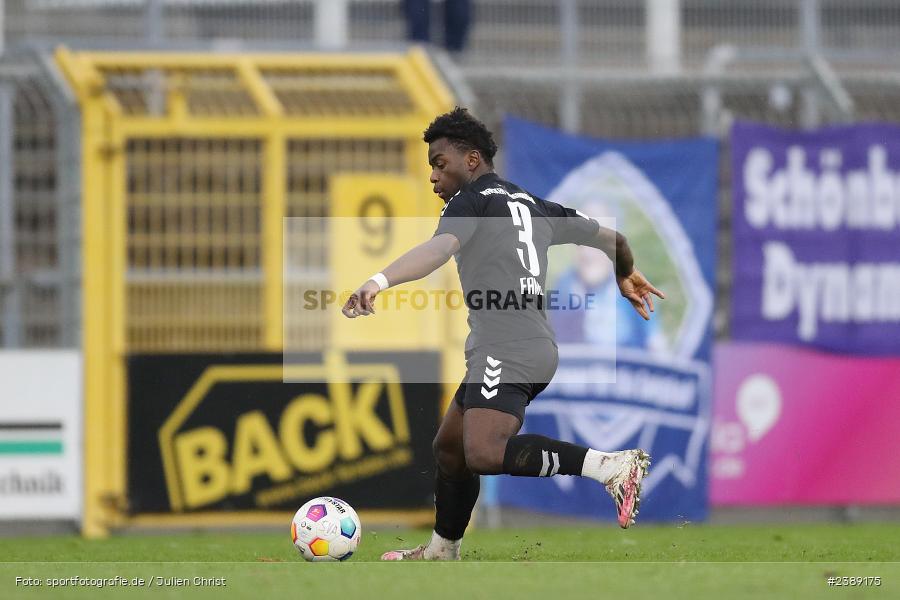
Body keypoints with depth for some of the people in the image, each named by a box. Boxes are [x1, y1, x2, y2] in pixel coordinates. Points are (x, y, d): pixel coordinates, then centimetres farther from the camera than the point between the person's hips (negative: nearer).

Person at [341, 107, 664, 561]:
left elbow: (440, 248, -22)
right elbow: (609, 237, 32)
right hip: (538, 345, 10)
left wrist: (380, 281, -38)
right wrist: (626, 276, 55)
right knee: (449, 446, 22)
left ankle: (612, 467, -32)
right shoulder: (533, 206, 23)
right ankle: (440, 553, 33)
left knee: (484, 454, -27)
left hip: (505, 349, -10)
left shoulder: (470, 201, -1)